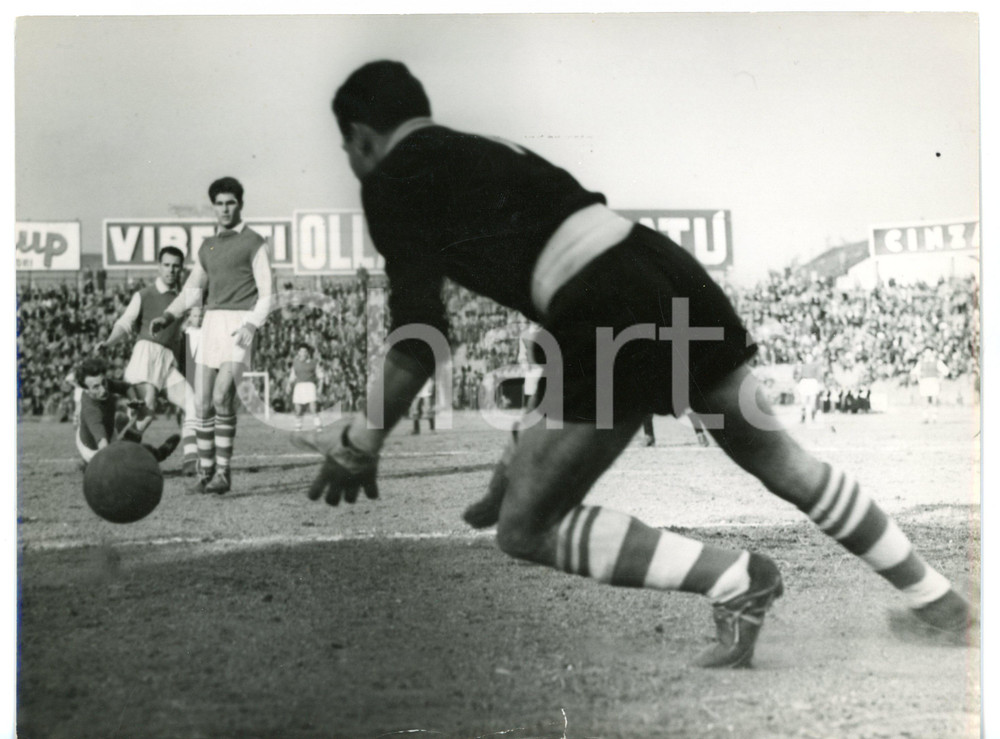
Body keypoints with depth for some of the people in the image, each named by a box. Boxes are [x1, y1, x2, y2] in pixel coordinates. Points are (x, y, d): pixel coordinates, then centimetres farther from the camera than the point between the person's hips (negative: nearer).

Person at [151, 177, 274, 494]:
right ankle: (205, 472, 11)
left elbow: (266, 293, -3)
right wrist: (168, 317, 5)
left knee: (222, 396, -20)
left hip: (240, 325, -6)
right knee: (202, 403, 1)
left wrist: (251, 325, -19)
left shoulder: (254, 243, 1)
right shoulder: (208, 246, 19)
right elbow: (192, 291, 22)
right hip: (211, 323, 6)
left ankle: (223, 471, -12)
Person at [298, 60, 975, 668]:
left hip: (613, 319, -8)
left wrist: (357, 448, 5)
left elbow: (420, 340, -6)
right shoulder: (484, 154, 27)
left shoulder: (391, 182, 4)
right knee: (783, 462, 23)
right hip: (670, 273, 9)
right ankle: (939, 601, 35)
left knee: (524, 530, 2)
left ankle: (735, 581, -3)